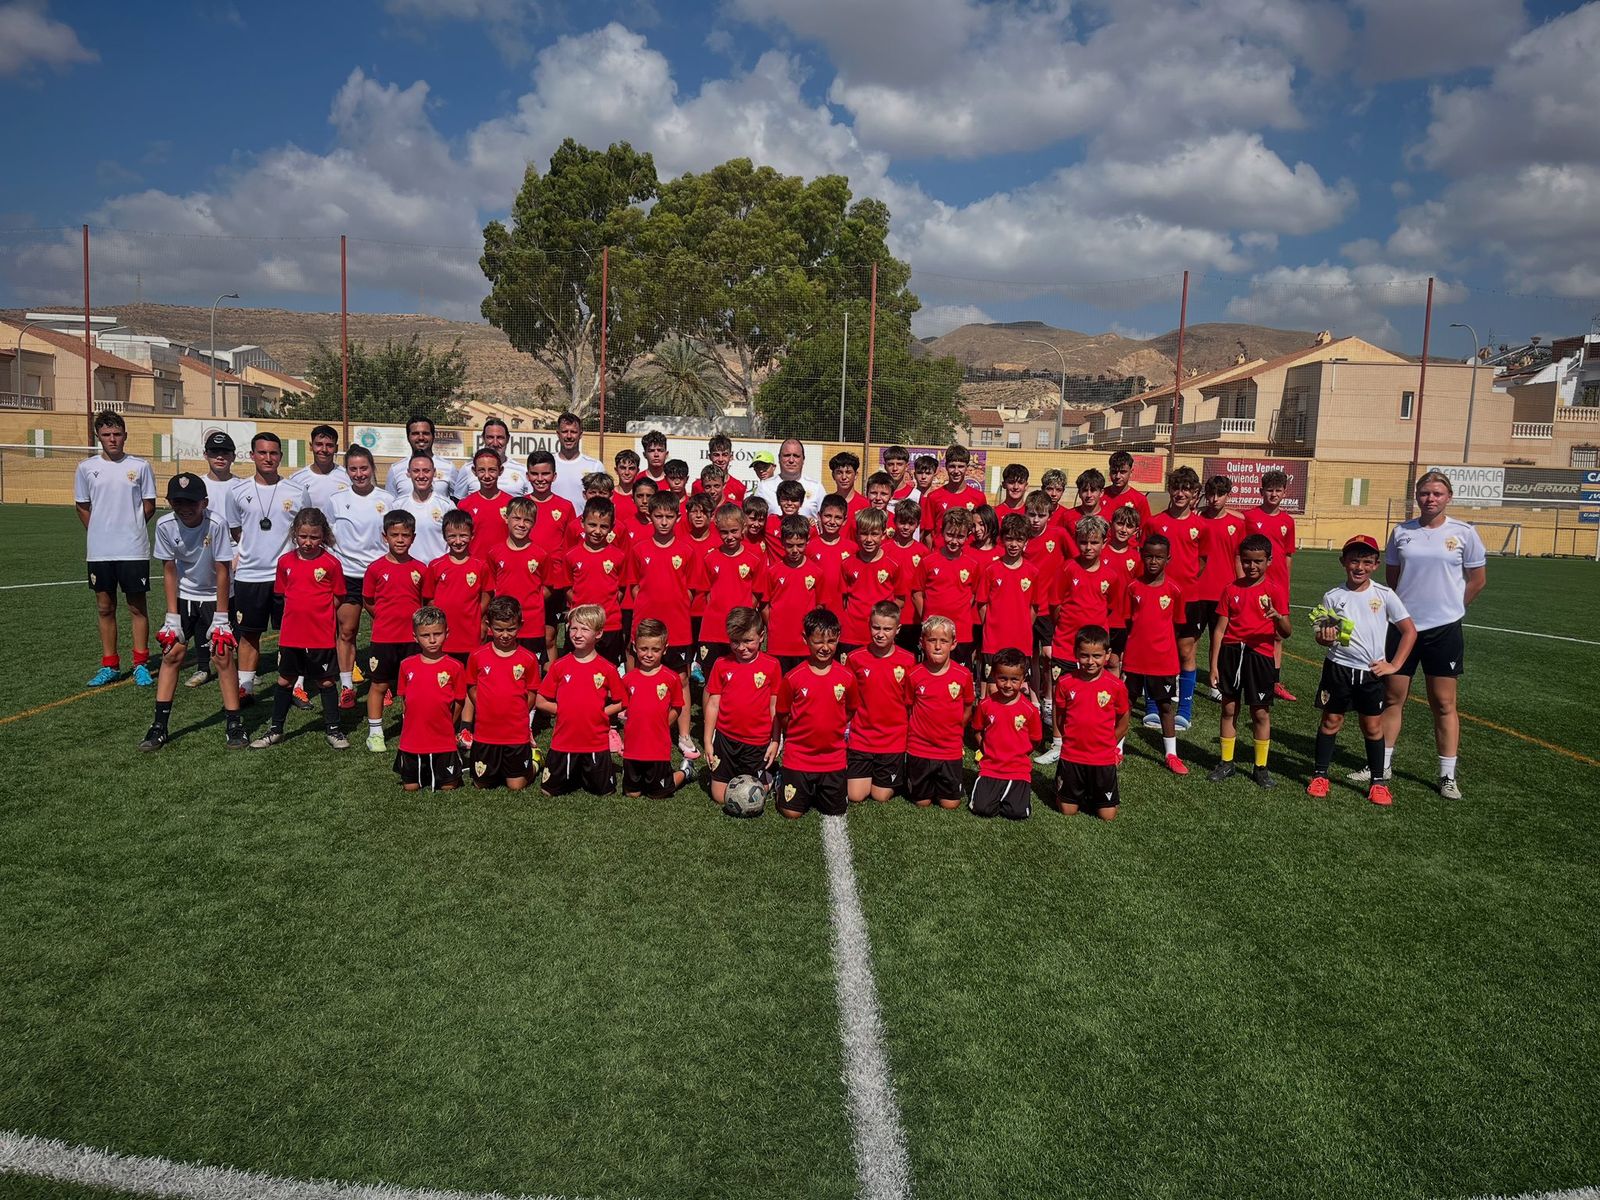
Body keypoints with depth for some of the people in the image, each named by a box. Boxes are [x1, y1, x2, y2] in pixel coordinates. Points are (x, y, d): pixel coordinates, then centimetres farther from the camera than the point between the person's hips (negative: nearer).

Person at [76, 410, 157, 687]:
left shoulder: (140, 467, -1)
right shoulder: (86, 468, 4)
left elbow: (149, 506, 4)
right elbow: (83, 507, 13)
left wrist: (130, 528, 5)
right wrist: (100, 532, 8)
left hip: (133, 550, -2)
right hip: (99, 551, 3)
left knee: (138, 607, 2)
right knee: (105, 607, 9)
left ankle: (141, 665, 10)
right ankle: (109, 666, 18)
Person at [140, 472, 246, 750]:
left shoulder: (216, 523, -25)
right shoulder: (165, 525, -15)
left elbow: (222, 571, -19)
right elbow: (169, 571, -6)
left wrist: (220, 618, -18)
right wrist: (172, 617, -8)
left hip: (214, 597, -3)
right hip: (183, 597, 3)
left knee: (224, 655, -8)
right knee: (171, 654, 0)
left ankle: (235, 725, 0)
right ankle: (160, 726, 9)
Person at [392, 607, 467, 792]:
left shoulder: (454, 667, -10)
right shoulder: (407, 665, -3)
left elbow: (459, 702, -1)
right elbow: (404, 697, 10)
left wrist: (443, 726, 4)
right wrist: (419, 721, 5)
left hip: (443, 742, -2)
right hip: (412, 740, 2)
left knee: (448, 788, 7)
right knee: (410, 787, 12)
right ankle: (424, 770, 40)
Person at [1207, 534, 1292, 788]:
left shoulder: (1274, 591, -3)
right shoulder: (1231, 589, 3)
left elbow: (1285, 633, -9)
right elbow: (1219, 629, 4)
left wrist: (1278, 617, -31)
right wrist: (1214, 665, 0)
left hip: (1259, 655, -2)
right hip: (1231, 652, 2)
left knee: (1261, 712, 5)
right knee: (1229, 708, 9)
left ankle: (1261, 768, 17)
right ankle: (1226, 763, 20)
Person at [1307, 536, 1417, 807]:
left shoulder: (1384, 596, -3)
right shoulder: (1333, 596, -2)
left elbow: (1410, 631, 1)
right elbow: (1321, 636, 4)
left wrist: (1394, 665, -4)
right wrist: (1325, 638, -20)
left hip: (1372, 672, 0)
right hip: (1338, 669, 0)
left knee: (1373, 726, 8)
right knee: (1331, 721, 9)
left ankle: (1377, 782, 19)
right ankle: (1320, 775, 19)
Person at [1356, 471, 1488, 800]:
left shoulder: (1464, 533, -3)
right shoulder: (1401, 532, 3)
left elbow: (1477, 579, 6)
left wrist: (1448, 607, 8)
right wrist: (1411, 603, 10)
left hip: (1444, 628, -2)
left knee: (1444, 704, 4)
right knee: (1392, 698, 8)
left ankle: (1448, 776, 12)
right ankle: (1382, 764, 19)